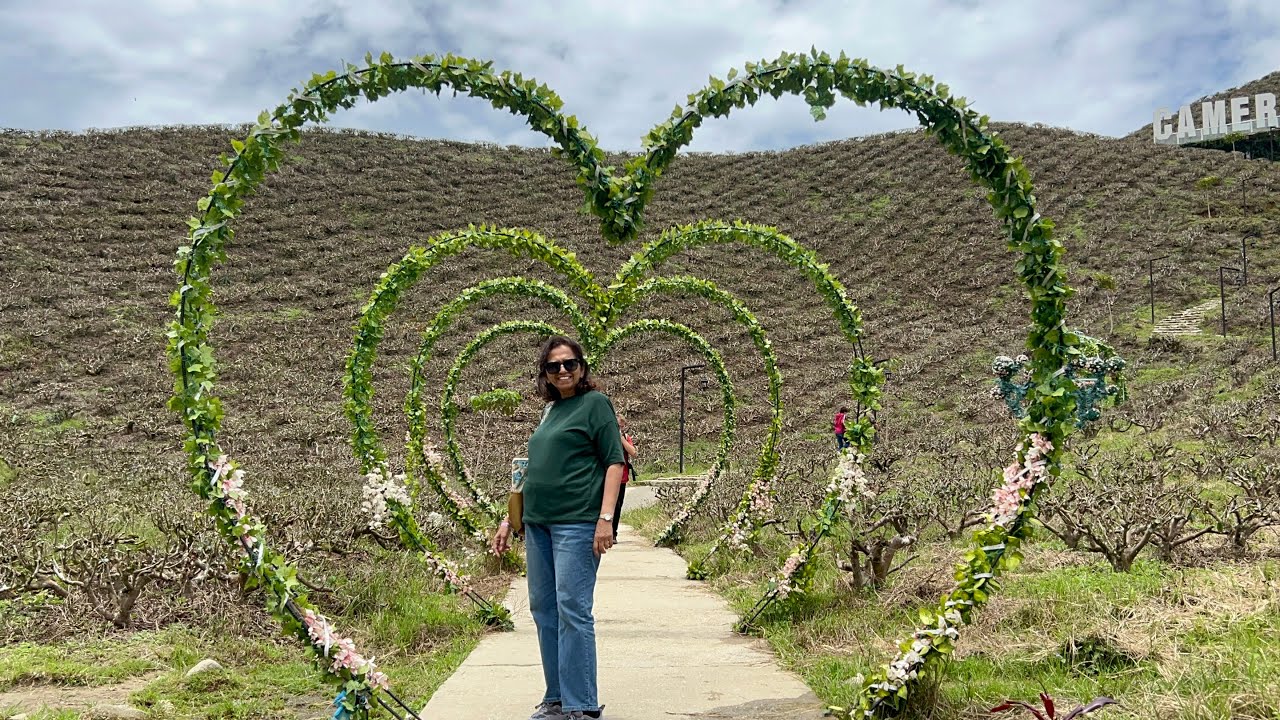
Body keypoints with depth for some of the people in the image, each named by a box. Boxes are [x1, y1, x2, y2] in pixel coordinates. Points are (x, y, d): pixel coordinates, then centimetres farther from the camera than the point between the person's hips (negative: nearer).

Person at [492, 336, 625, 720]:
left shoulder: (595, 403, -2)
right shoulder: (550, 411, 18)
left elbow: (615, 462, -8)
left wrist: (606, 517, -18)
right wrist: (510, 519, 19)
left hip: (577, 523, -8)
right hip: (538, 523, 8)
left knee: (572, 610, -8)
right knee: (543, 609, 10)